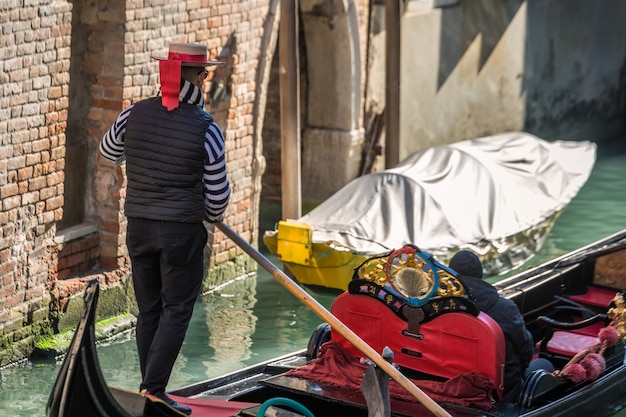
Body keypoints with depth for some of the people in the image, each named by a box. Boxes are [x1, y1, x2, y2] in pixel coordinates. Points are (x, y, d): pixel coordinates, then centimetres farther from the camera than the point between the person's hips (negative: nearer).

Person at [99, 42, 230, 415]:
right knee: (177, 310, 4)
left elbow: (109, 153, 20)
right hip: (183, 230, -4)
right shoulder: (206, 129, -12)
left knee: (148, 310, 14)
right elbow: (218, 193, -5)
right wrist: (214, 215, 17)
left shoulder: (134, 115, -1)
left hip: (139, 227, 5)